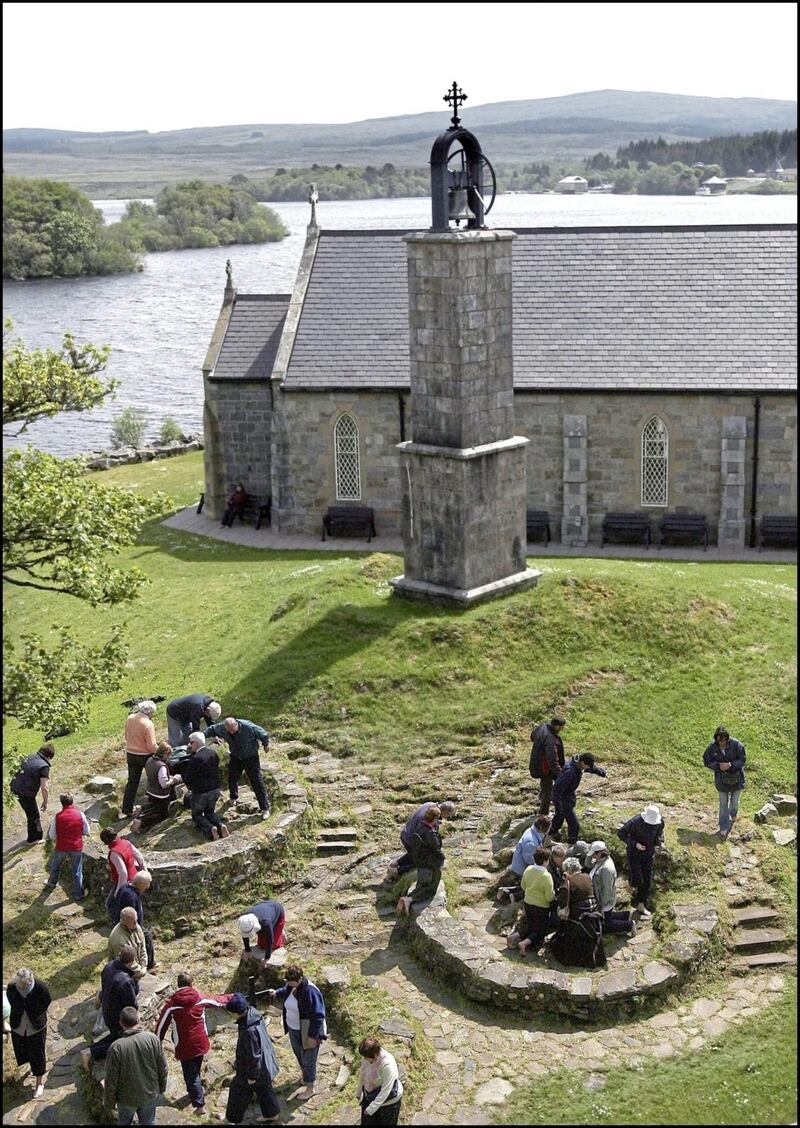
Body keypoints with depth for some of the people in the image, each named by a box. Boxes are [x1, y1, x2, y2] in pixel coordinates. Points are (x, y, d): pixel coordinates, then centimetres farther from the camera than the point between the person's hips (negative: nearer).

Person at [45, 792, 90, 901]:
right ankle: (78, 894, 20)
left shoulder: (58, 817, -12)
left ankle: (51, 883, 49)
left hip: (61, 847, 1)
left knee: (55, 866, 28)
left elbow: (52, 835, -4)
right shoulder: (80, 814, -12)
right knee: (77, 871, 12)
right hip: (77, 847, -1)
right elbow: (86, 832, -1)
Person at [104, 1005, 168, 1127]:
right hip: (150, 1095, 2)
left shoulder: (116, 1047, -26)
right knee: (148, 1122, 23)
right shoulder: (153, 1039, -18)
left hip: (126, 1098, -2)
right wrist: (161, 1087, 11)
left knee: (124, 1122, 24)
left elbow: (111, 1079, -16)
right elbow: (162, 1068, -6)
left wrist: (110, 1101, 0)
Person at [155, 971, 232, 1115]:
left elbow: (161, 1025, -8)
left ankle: (199, 1104, 0)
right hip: (200, 1043, 4)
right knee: (195, 1071, 25)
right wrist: (231, 997, 32)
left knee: (190, 1074, 5)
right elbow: (218, 1000, 12)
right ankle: (193, 1094, 43)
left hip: (184, 1047, -4)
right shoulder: (200, 999, -6)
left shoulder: (171, 1004, -15)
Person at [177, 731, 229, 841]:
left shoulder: (195, 759, -24)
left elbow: (188, 779, -18)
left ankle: (210, 829, -12)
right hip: (215, 788, 6)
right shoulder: (212, 753, -2)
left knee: (197, 815, 13)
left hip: (200, 792, -6)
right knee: (210, 811, 25)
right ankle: (221, 825, -2)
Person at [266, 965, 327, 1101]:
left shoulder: (310, 991, -33)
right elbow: (285, 992, 18)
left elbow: (318, 1016, -28)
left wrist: (313, 1035, -24)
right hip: (293, 1028, 8)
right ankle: (305, 1074, 55)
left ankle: (311, 1087, 30)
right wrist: (277, 993, 1)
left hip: (307, 1032, -8)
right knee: (298, 1052, 28)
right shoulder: (291, 985, -11)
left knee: (308, 1059, 10)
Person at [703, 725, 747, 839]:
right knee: (723, 803, 6)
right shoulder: (712, 747, -15)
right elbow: (707, 761, -7)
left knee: (735, 801, 13)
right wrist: (718, 765, -24)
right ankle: (724, 828, 18)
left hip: (736, 777, -1)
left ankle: (733, 817, 47)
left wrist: (731, 764, -28)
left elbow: (742, 759, -13)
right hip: (722, 778, 1)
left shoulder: (736, 744, -21)